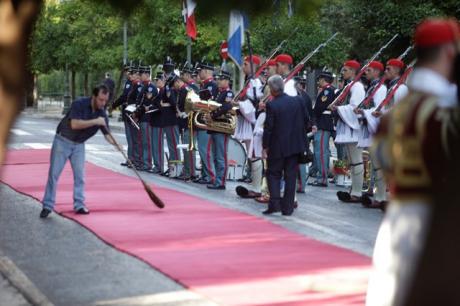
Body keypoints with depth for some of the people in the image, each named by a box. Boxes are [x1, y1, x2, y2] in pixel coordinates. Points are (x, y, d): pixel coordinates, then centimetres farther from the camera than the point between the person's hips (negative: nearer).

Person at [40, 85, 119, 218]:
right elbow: (75, 124, -36)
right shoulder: (79, 105, -24)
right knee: (54, 173, -4)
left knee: (80, 174, 1)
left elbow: (107, 133, -10)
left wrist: (116, 144, -29)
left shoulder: (102, 113, -8)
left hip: (79, 144, 5)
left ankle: (79, 205, 9)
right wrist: (95, 121, -38)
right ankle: (47, 206, 1)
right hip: (63, 141, -5)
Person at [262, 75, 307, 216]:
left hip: (277, 147, -4)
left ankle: (275, 203, -5)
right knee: (290, 176, 8)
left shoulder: (271, 105, -13)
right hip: (295, 145, 4)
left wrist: (265, 147, -4)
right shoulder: (297, 101, 1)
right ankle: (287, 207, 8)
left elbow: (268, 127, -12)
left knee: (273, 174, 9)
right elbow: (305, 121, 7)